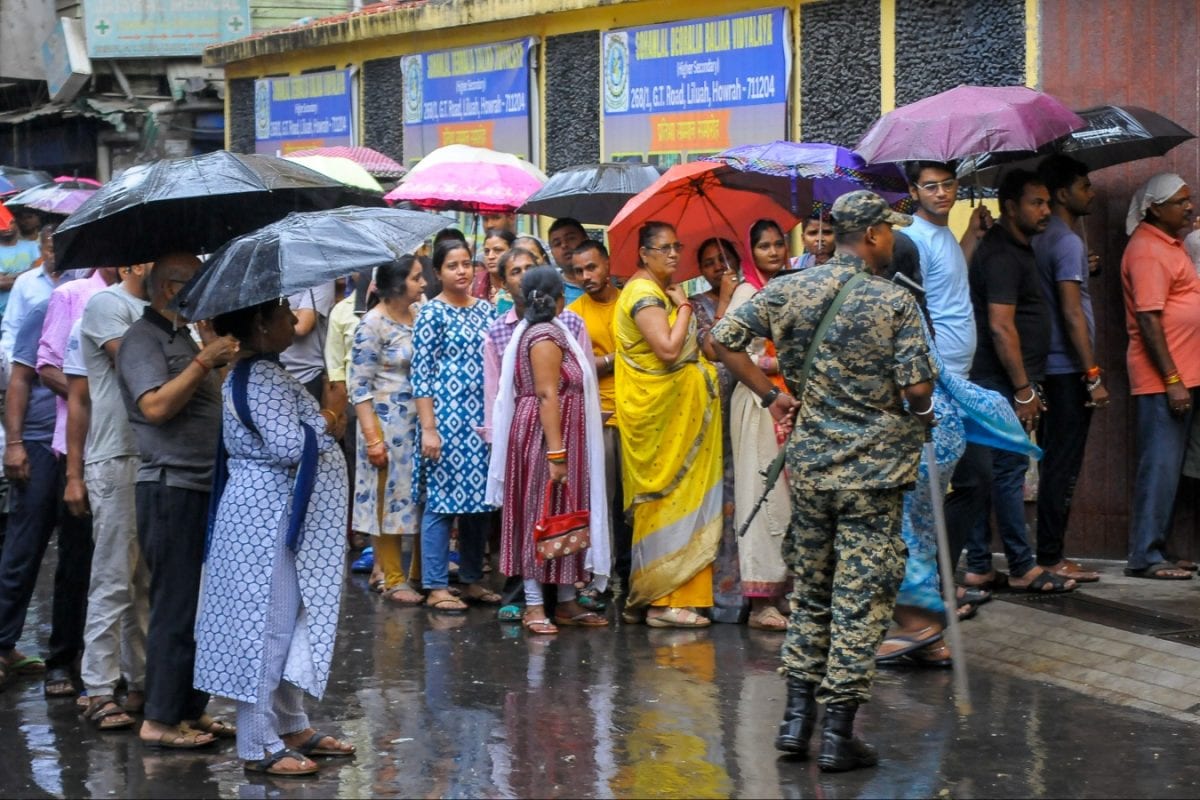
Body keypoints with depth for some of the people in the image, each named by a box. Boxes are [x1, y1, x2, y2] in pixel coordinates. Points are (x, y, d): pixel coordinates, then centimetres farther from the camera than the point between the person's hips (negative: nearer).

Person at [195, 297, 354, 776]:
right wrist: (325, 429, -12)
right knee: (268, 627, -5)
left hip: (275, 512, 11)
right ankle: (259, 747, 0)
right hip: (271, 516, -11)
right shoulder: (264, 378, -20)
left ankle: (290, 726, 27)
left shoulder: (254, 372, 13)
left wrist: (316, 427, 8)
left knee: (287, 624, 17)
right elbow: (288, 446, -28)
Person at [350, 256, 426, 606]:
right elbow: (360, 386, -12)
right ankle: (393, 581, 11)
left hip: (423, 420, 6)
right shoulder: (373, 325, -12)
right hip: (389, 424, -6)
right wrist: (372, 438, -17)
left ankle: (420, 573, 23)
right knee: (390, 498, 2)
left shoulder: (422, 313, 6)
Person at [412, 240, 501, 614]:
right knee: (443, 500, -4)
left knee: (479, 498, 8)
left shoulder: (486, 310, 12)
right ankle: (436, 587, 0)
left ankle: (472, 579, 18)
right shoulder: (432, 313, -5)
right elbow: (421, 375, -8)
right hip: (446, 418, -6)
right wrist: (428, 428, -14)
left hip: (483, 420, 6)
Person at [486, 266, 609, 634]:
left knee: (564, 518, 12)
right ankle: (534, 606, -3)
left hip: (556, 439, 10)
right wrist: (556, 453, -25)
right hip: (546, 437, -10)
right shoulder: (546, 335, -15)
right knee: (543, 517, -6)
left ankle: (566, 602, 16)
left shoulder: (543, 331, 16)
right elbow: (547, 395, -22)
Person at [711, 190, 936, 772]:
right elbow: (918, 389, -14)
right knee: (860, 600, 1)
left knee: (809, 592, 17)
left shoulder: (788, 291, 2)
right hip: (874, 471, -4)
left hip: (809, 466, 4)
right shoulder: (895, 303, -10)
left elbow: (724, 339, 2)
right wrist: (919, 418, 8)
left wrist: (769, 394, 9)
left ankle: (797, 715, 18)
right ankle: (837, 733, 3)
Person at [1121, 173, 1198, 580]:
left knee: (1167, 466, 12)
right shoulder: (1147, 251, -15)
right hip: (1163, 378, -10)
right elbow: (1149, 321, -20)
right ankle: (1145, 557, -5)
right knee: (1160, 466, -8)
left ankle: (1155, 550, 18)